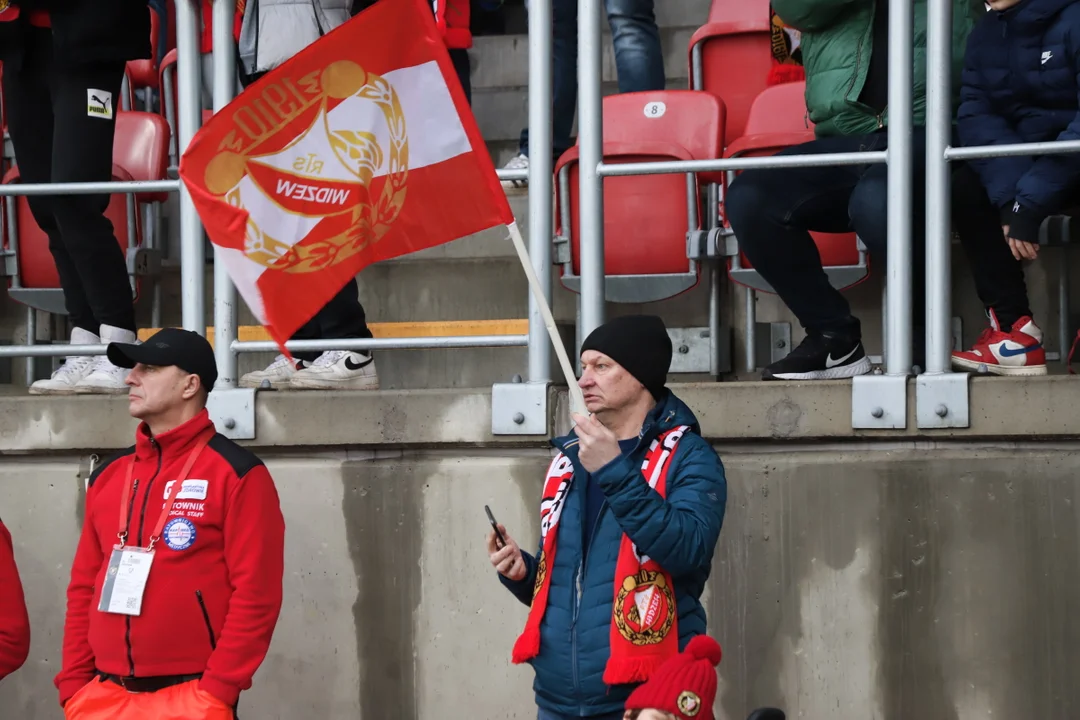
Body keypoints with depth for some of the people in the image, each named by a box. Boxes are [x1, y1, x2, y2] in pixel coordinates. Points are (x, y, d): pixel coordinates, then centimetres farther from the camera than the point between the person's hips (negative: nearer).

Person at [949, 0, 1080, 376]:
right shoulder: (985, 35, 4)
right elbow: (976, 116, -8)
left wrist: (1031, 199, -32)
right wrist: (1010, 194, -25)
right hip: (1031, 160, 6)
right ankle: (1014, 328, -20)